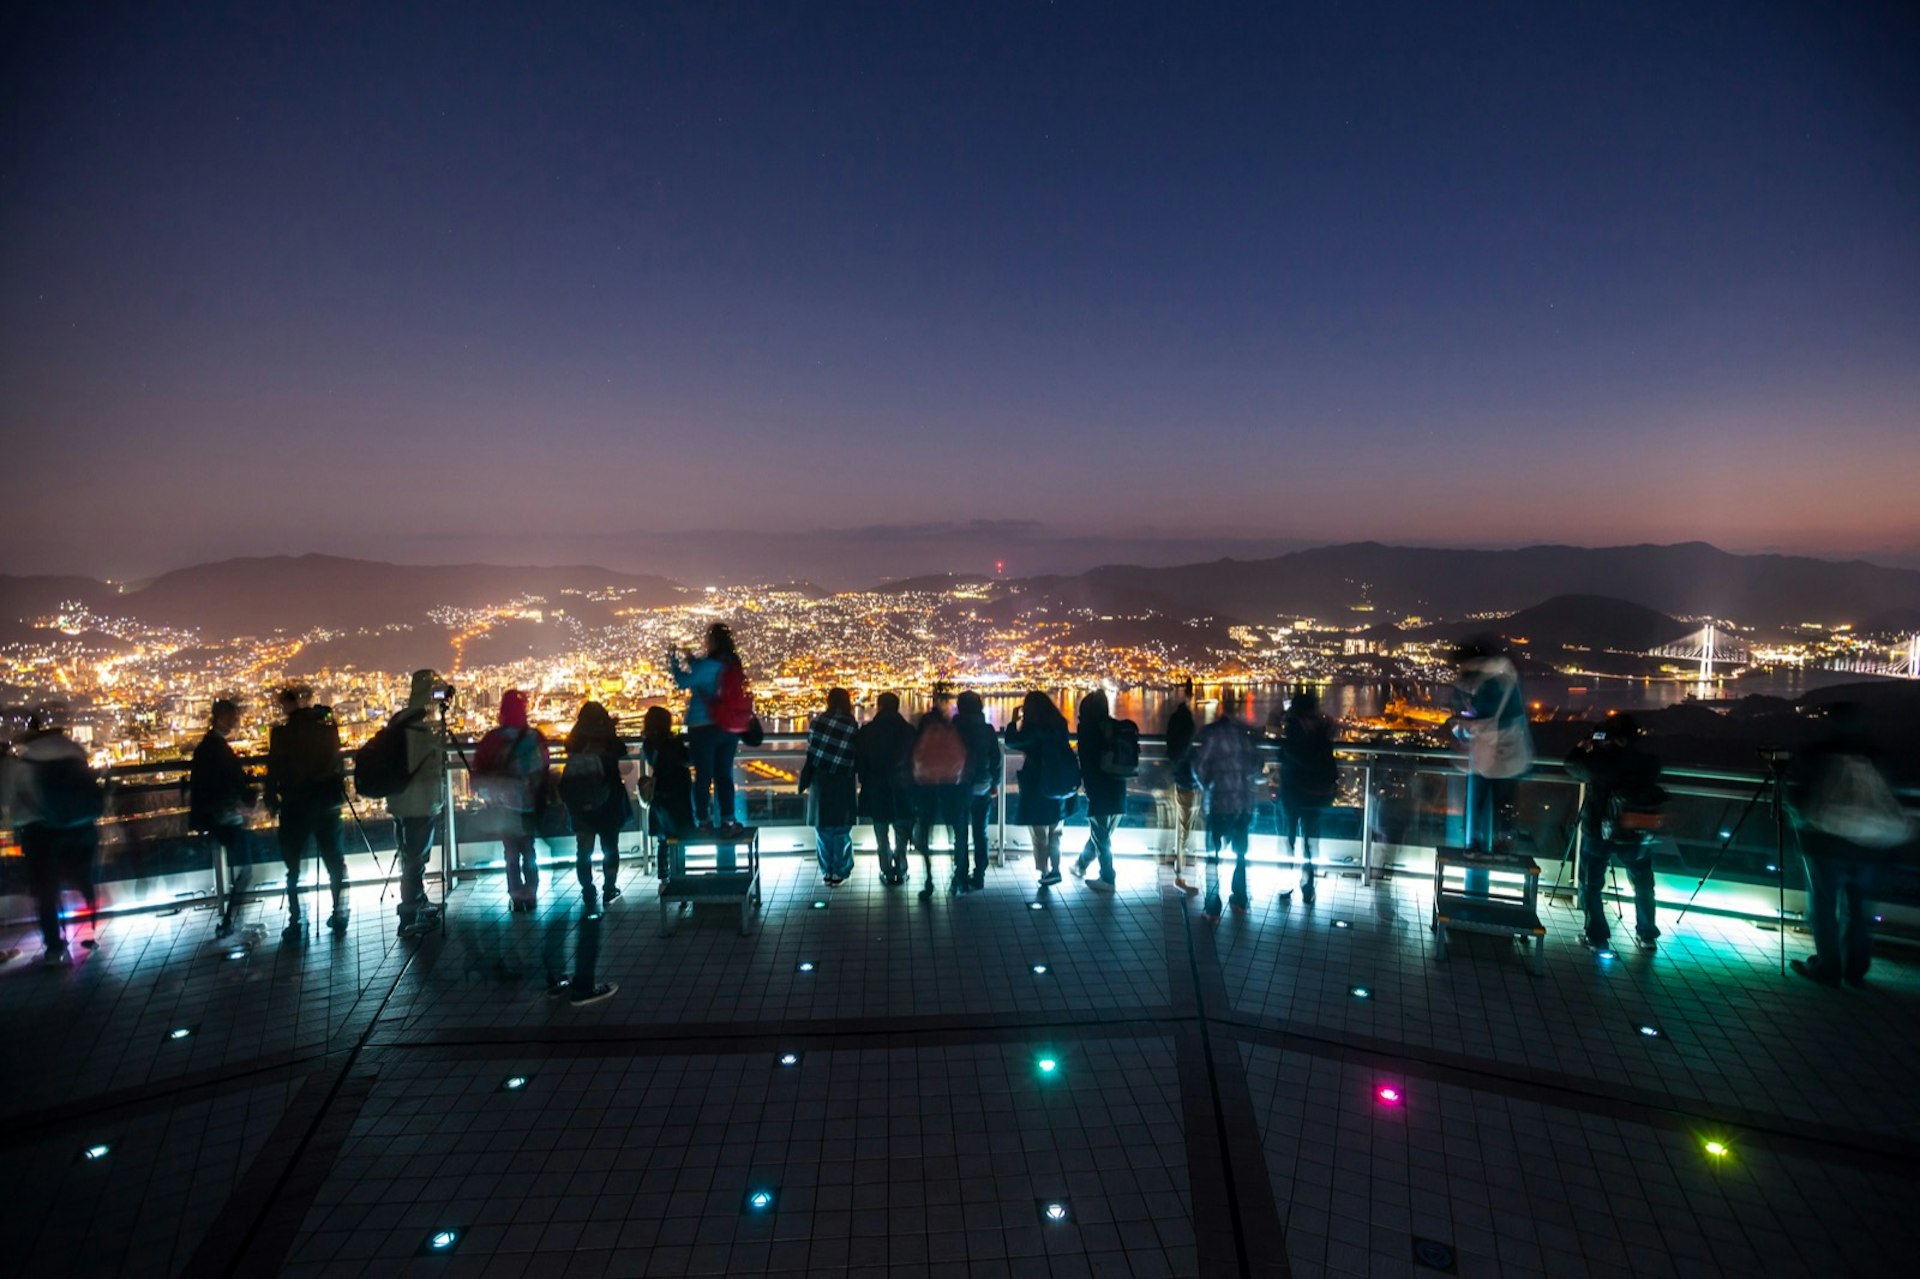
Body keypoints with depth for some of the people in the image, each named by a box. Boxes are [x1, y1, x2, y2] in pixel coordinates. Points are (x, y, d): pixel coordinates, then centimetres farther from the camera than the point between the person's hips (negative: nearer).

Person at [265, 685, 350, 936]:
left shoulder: (281, 732, -10)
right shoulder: (328, 725, 1)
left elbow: (274, 770, -8)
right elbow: (338, 763, 6)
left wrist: (271, 801, 4)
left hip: (295, 804, -3)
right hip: (328, 799, 4)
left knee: (293, 863, 7)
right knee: (334, 859, 11)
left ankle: (296, 920, 8)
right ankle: (339, 914, 14)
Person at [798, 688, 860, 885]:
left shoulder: (818, 721, -5)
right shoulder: (851, 726, -12)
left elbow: (811, 746, 0)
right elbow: (857, 755, -7)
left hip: (820, 781, 2)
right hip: (842, 783, -2)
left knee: (823, 828, 14)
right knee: (841, 830, 9)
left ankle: (827, 872, 18)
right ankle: (839, 872, 12)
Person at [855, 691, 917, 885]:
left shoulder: (867, 731, -8)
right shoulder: (908, 730, -6)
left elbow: (858, 760, -4)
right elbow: (915, 760, -2)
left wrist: (865, 778, 12)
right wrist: (911, 781, 9)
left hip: (876, 789, 0)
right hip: (902, 788, 1)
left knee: (882, 835, 11)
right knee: (901, 833, 13)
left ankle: (887, 872, 12)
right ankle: (900, 872, 12)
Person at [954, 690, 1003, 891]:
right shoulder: (988, 730, -4)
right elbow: (997, 759, 0)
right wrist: (995, 783, 12)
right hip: (982, 789, 1)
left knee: (960, 834, 8)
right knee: (980, 834, 8)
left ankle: (961, 876, 10)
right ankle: (979, 876, 10)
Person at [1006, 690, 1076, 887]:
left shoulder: (1034, 727, -17)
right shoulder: (1058, 726, 2)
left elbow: (1011, 741, -9)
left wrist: (1015, 719, 0)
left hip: (1037, 788, -6)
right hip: (1058, 786, 6)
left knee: (1040, 834, 4)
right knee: (1053, 833, 17)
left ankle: (1045, 873, 6)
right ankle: (1055, 870, 21)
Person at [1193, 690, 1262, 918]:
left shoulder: (1210, 732, -8)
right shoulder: (1246, 732, 2)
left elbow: (1199, 765, -10)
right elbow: (1257, 764, 5)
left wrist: (1206, 785, 8)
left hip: (1219, 799, -4)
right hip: (1245, 800, 4)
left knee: (1213, 854, 5)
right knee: (1240, 853, 19)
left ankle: (1213, 907, 3)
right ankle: (1239, 901, 25)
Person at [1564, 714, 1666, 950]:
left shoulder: (1601, 758, -16)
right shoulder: (1649, 760, -7)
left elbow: (1572, 767, 1)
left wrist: (1583, 749, 18)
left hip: (1598, 832, -3)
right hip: (1637, 835, 3)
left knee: (1591, 886, 11)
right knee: (1643, 885, 25)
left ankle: (1598, 937, 11)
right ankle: (1647, 934, 35)